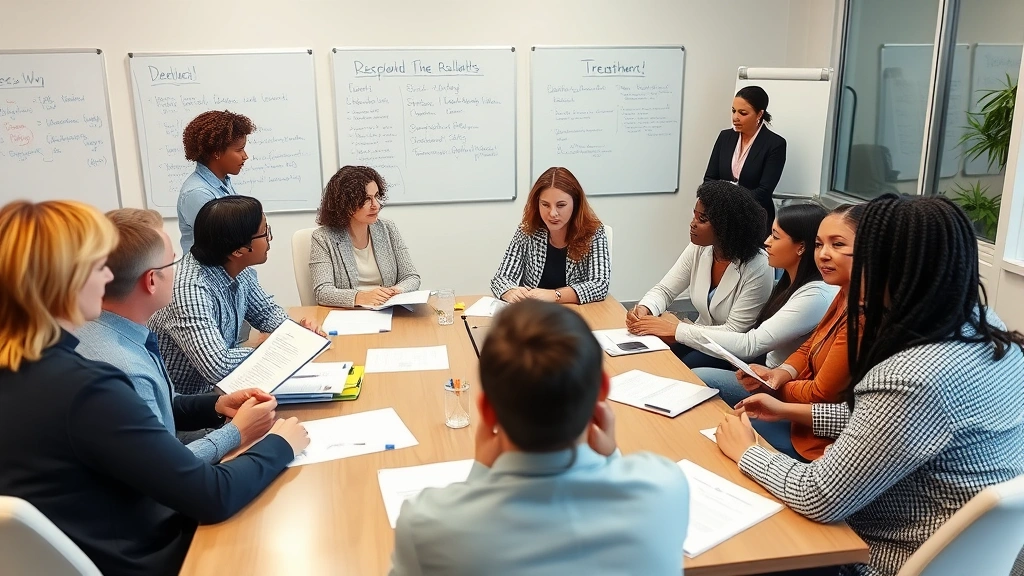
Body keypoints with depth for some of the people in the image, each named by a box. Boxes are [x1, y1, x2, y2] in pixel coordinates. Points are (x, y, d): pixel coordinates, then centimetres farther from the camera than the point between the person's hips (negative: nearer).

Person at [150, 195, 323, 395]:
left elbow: (266, 311, 12)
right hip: (183, 402, -7)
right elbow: (218, 366, -37)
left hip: (219, 386, 7)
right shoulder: (191, 289, -30)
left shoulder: (238, 269, -5)